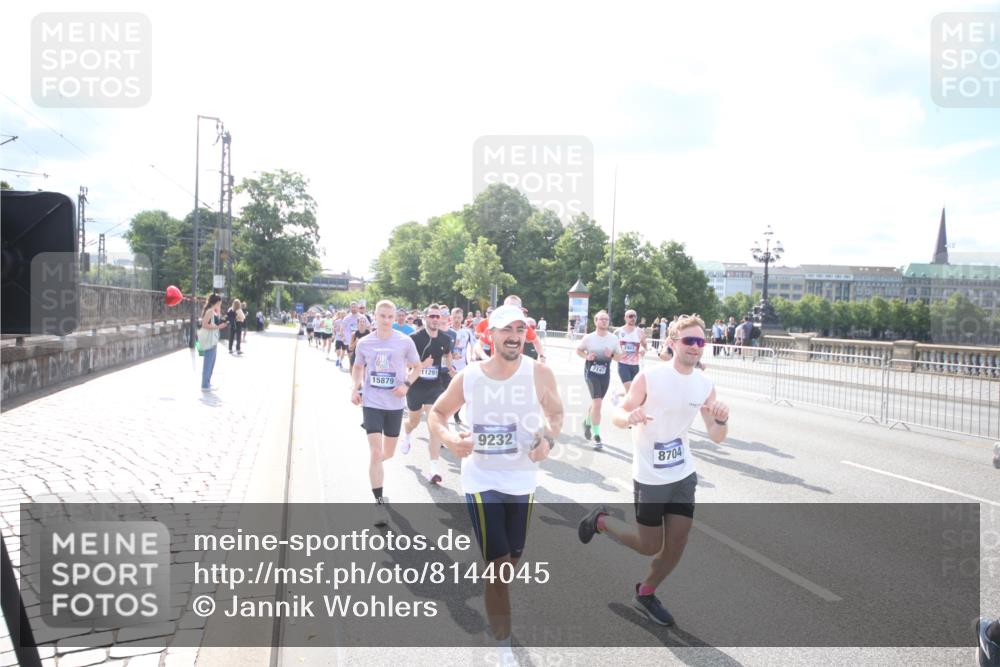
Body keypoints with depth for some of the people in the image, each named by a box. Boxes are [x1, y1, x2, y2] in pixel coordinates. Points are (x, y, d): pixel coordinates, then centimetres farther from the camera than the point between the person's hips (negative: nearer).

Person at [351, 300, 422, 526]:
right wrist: (354, 389, -1)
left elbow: (416, 367, 6)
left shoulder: (405, 342, -6)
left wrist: (406, 384, -12)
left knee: (388, 453, 14)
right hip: (371, 403, -1)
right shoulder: (364, 343, -1)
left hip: (394, 404, 1)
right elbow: (357, 367, 15)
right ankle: (380, 503, -3)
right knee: (375, 452, -10)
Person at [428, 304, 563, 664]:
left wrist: (549, 440, -19)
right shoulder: (468, 376, -11)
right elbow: (437, 413, 3)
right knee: (499, 564, -7)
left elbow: (556, 413, 3)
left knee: (512, 559, 19)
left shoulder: (540, 373, -12)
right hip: (481, 480, -2)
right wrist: (449, 439, -19)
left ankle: (493, 599, 53)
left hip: (522, 480, 2)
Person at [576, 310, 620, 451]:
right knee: (597, 403, -15)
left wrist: (611, 355, -16)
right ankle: (597, 436, -9)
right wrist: (586, 356, -13)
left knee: (596, 402, 18)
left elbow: (619, 356, 6)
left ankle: (587, 422, 48)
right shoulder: (589, 337, -7)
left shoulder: (613, 339, -2)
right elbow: (578, 350, 6)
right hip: (591, 372, -4)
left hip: (605, 374, 4)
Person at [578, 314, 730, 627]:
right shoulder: (650, 377, -18)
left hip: (684, 474, 5)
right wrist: (629, 417, -36)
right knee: (650, 546, 5)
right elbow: (617, 415, -12)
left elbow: (716, 437, 0)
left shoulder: (704, 384, -2)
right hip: (650, 477, -5)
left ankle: (645, 594, 35)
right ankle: (601, 520, 30)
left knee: (676, 548, 9)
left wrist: (722, 420, -23)